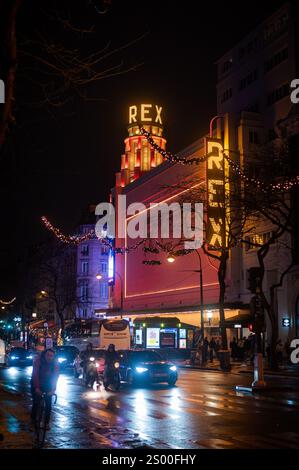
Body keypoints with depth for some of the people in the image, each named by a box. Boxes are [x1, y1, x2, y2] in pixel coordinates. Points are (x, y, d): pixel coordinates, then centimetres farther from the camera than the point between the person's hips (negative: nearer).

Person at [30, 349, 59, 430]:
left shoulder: (55, 363, -20)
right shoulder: (38, 360, -27)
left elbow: (56, 376, -23)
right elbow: (35, 374, -29)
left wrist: (53, 389, -32)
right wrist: (37, 387, -35)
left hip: (48, 383, 2)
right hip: (36, 382, -2)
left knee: (48, 403, -2)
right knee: (36, 402, -6)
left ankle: (47, 422, 11)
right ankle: (33, 419, 15)